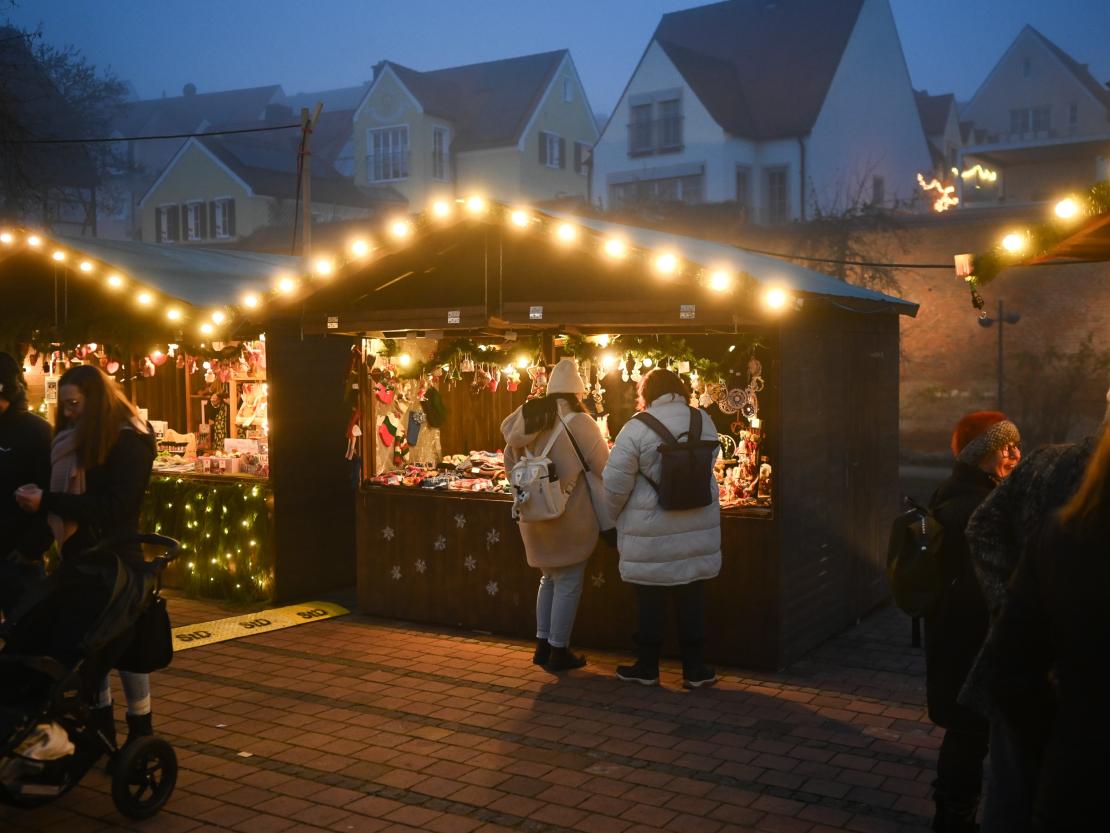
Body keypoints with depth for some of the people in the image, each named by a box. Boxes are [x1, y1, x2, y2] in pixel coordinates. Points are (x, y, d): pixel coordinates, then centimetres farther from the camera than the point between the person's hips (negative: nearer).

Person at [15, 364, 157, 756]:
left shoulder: (130, 441, -11)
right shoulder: (74, 439, 10)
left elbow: (116, 506, -19)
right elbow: (68, 493, 16)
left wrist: (47, 501, -22)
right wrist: (41, 499, -3)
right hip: (80, 555, 6)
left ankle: (140, 733, 11)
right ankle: (101, 730, 17)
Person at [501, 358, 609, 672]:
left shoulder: (526, 418, 3)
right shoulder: (578, 422, -14)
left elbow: (510, 461, 12)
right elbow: (604, 467, -9)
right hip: (569, 516, -6)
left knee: (549, 579, 20)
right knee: (568, 584, 6)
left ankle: (543, 645, 25)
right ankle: (559, 652, 12)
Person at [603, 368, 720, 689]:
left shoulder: (637, 428, -12)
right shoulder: (704, 421, 1)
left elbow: (616, 484, -10)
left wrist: (610, 517, 7)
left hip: (651, 532, -3)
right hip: (699, 528, 4)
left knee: (651, 598, 9)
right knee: (692, 596, 13)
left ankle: (647, 668, 22)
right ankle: (694, 669, 20)